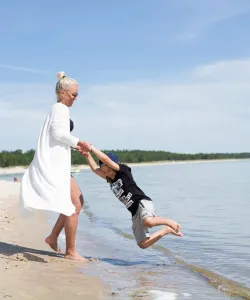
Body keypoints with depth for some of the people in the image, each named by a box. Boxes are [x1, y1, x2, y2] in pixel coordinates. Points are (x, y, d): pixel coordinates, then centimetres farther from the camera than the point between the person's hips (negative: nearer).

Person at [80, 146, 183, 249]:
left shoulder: (123, 171, -2)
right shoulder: (111, 180, 18)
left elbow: (105, 159, -12)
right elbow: (95, 169, 13)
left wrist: (91, 148, -7)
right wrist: (88, 155, 5)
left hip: (143, 202, -8)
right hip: (135, 213, 8)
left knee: (148, 222, -41)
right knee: (143, 244, -2)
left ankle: (168, 222, -10)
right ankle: (166, 230, 18)